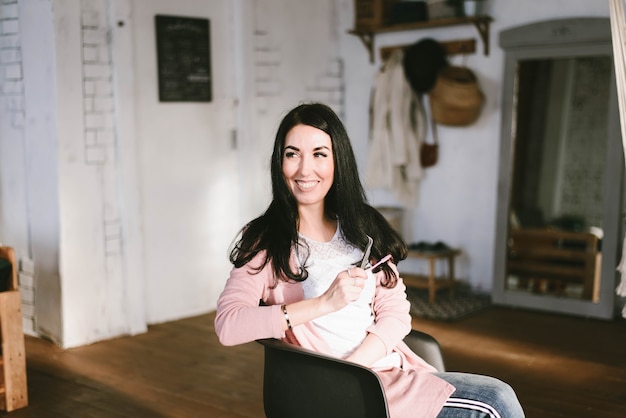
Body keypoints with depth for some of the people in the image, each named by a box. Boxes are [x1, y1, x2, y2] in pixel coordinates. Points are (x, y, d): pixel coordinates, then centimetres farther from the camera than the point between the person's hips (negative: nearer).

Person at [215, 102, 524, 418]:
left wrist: (349, 368, -14)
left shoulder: (364, 227, 12)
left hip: (393, 372, 5)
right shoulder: (264, 241, -2)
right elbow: (227, 325, -17)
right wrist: (324, 303, -24)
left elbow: (395, 314, 3)